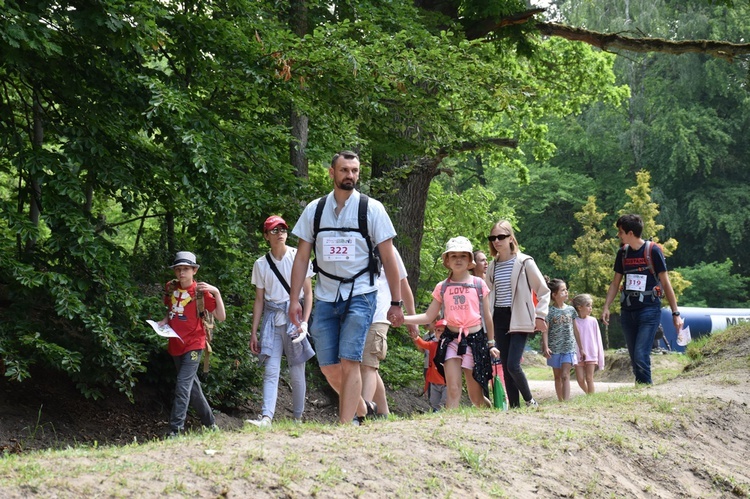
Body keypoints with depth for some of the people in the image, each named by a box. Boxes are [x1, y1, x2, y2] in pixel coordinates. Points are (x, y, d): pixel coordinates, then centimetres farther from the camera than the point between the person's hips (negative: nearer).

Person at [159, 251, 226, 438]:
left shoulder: (200, 291, -9)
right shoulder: (170, 288, 5)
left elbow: (221, 317, -12)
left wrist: (216, 293, -23)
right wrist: (164, 321, 2)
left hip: (193, 344, -6)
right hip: (176, 344, 6)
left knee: (183, 385, -15)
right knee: (192, 386, 15)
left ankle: (175, 429, -17)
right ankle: (209, 422, 28)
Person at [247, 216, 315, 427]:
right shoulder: (261, 264, 8)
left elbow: (308, 293, 1)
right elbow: (259, 300, 11)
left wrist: (304, 322, -10)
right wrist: (254, 332, 7)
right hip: (272, 320, 2)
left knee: (297, 371, 2)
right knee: (270, 370, -10)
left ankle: (298, 417, 13)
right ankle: (266, 417, -21)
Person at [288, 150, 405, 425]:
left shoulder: (372, 209, 0)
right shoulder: (314, 210, 7)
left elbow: (388, 259, 1)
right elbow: (301, 258, 10)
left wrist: (396, 303, -1)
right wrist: (294, 300, 3)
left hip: (360, 295, -3)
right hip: (325, 297, 3)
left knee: (349, 361, -14)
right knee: (328, 367, 4)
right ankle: (359, 408, 28)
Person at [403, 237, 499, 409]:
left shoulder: (479, 284, 1)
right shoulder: (442, 288, 5)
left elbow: (487, 316, 7)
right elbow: (428, 317, 5)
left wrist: (491, 343, 8)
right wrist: (402, 319, -8)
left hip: (475, 339, -1)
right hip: (451, 339, 1)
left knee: (476, 396, 6)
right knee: (453, 391, -11)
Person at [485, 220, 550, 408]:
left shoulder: (524, 262, -5)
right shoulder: (492, 266, 10)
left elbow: (543, 291, -2)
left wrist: (540, 315, -9)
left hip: (519, 319, -5)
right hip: (499, 319, 6)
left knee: (513, 365, -15)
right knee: (506, 367, 4)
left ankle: (530, 400, 4)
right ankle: (514, 405, 10)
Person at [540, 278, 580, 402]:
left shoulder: (570, 309, 6)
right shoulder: (550, 311, -3)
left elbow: (575, 330, 14)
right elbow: (545, 331, -5)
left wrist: (581, 348, 17)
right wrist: (545, 347, -16)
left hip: (569, 347, 1)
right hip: (554, 348, -1)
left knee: (565, 375, -9)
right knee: (557, 376, 8)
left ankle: (566, 401, -16)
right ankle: (560, 401, 16)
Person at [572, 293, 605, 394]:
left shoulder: (593, 321, 0)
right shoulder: (574, 321, -1)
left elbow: (598, 339, 4)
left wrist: (601, 358, 2)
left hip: (591, 354, -1)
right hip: (579, 355, 1)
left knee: (589, 378, -3)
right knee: (580, 379, 2)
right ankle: (589, 394, 25)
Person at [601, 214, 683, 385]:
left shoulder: (653, 250, -7)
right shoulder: (623, 252, 9)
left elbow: (665, 283, -5)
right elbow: (615, 283, 15)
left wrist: (675, 313, -5)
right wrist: (606, 307, 4)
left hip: (649, 310, -6)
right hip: (627, 311, 6)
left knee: (641, 356, -17)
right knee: (634, 358, 7)